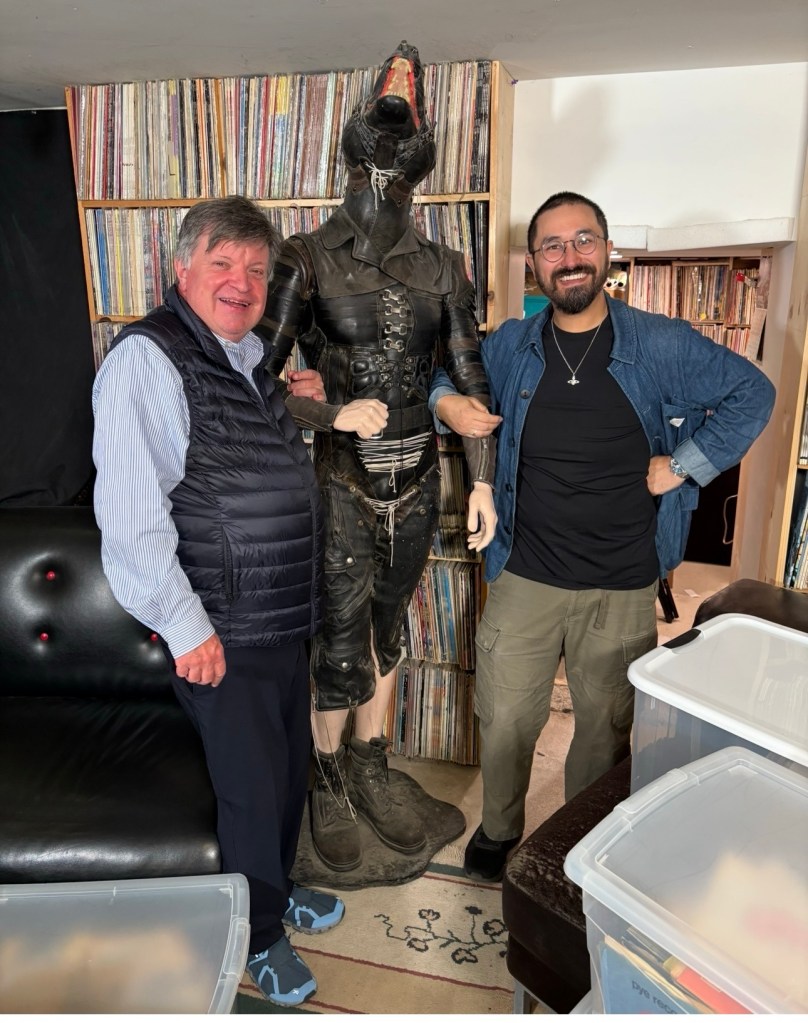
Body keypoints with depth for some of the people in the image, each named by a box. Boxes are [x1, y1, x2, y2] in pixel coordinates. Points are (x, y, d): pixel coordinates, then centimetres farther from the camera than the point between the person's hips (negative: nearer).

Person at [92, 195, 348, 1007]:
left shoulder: (248, 358, 12)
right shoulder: (147, 359, -16)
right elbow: (131, 514, -22)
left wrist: (292, 410, 11)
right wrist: (185, 627, -20)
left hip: (286, 618, 9)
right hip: (220, 634, -8)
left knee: (290, 766, 23)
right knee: (252, 788, 7)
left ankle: (278, 887, 49)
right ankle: (260, 937, 35)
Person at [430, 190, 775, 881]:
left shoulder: (661, 345, -4)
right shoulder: (510, 347, 2)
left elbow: (751, 393, 5)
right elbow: (447, 374, 20)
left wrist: (684, 464, -4)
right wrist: (445, 401, -3)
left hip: (623, 588, -1)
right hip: (525, 576, 2)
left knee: (605, 730, 13)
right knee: (505, 721, 10)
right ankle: (498, 833, 38)